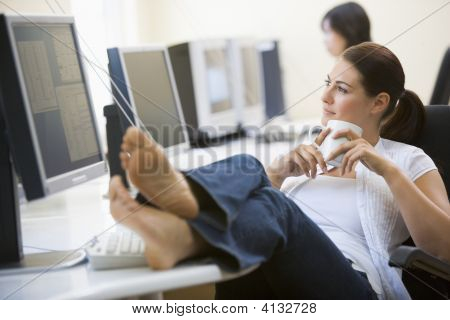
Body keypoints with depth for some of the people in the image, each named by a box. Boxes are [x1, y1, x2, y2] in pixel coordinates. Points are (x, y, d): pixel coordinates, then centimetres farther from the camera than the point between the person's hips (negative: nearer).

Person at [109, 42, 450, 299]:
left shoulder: (408, 159, 17)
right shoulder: (307, 146, 29)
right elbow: (254, 192, 18)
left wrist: (387, 169, -5)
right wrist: (280, 169, -2)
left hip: (348, 283, -3)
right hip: (270, 277, 3)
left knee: (272, 207, -35)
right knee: (245, 170, -26)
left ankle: (182, 234, -64)